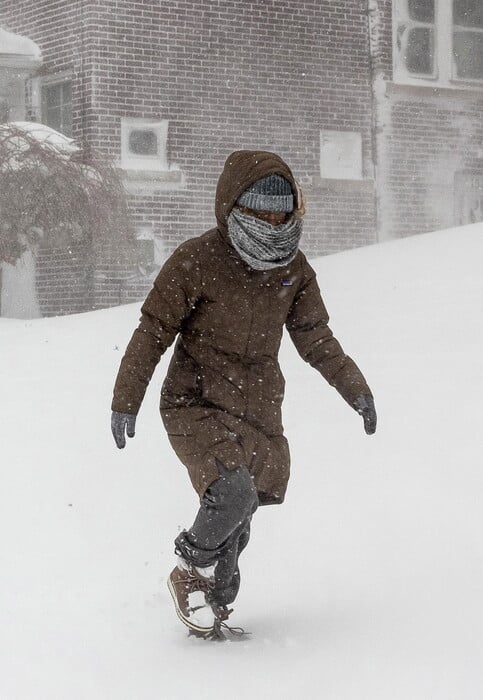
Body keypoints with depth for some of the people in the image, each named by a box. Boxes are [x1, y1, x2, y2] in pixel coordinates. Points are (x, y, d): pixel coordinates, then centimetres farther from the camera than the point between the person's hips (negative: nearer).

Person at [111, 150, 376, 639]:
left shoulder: (295, 269, 3)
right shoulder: (197, 261, -13)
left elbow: (315, 338, 14)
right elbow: (153, 330, -7)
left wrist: (356, 390, 9)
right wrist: (125, 401, -6)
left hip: (260, 412, 5)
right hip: (197, 406, -5)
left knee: (236, 523, 9)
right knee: (232, 495, -24)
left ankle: (213, 602, 31)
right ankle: (191, 573, 3)